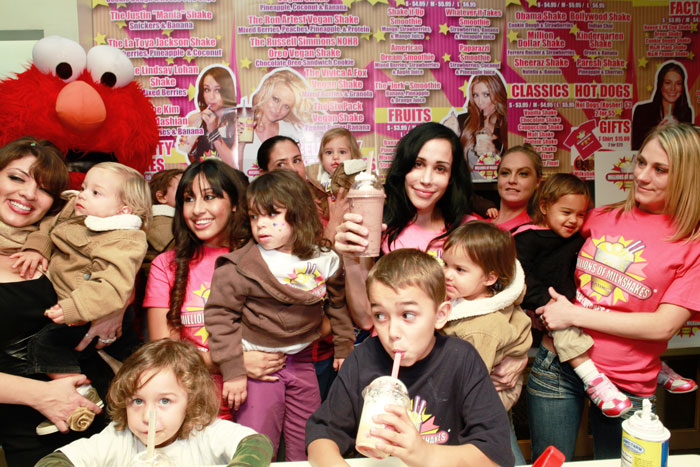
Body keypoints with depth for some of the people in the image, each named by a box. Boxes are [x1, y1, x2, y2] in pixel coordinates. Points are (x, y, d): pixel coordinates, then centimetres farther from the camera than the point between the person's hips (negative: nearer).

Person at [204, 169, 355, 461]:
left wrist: (344, 348, 14)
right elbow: (219, 314, -12)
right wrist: (232, 370, -13)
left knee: (307, 446, 17)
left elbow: (338, 305, 9)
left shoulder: (324, 259, -4)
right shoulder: (240, 266, -15)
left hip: (302, 361, 4)